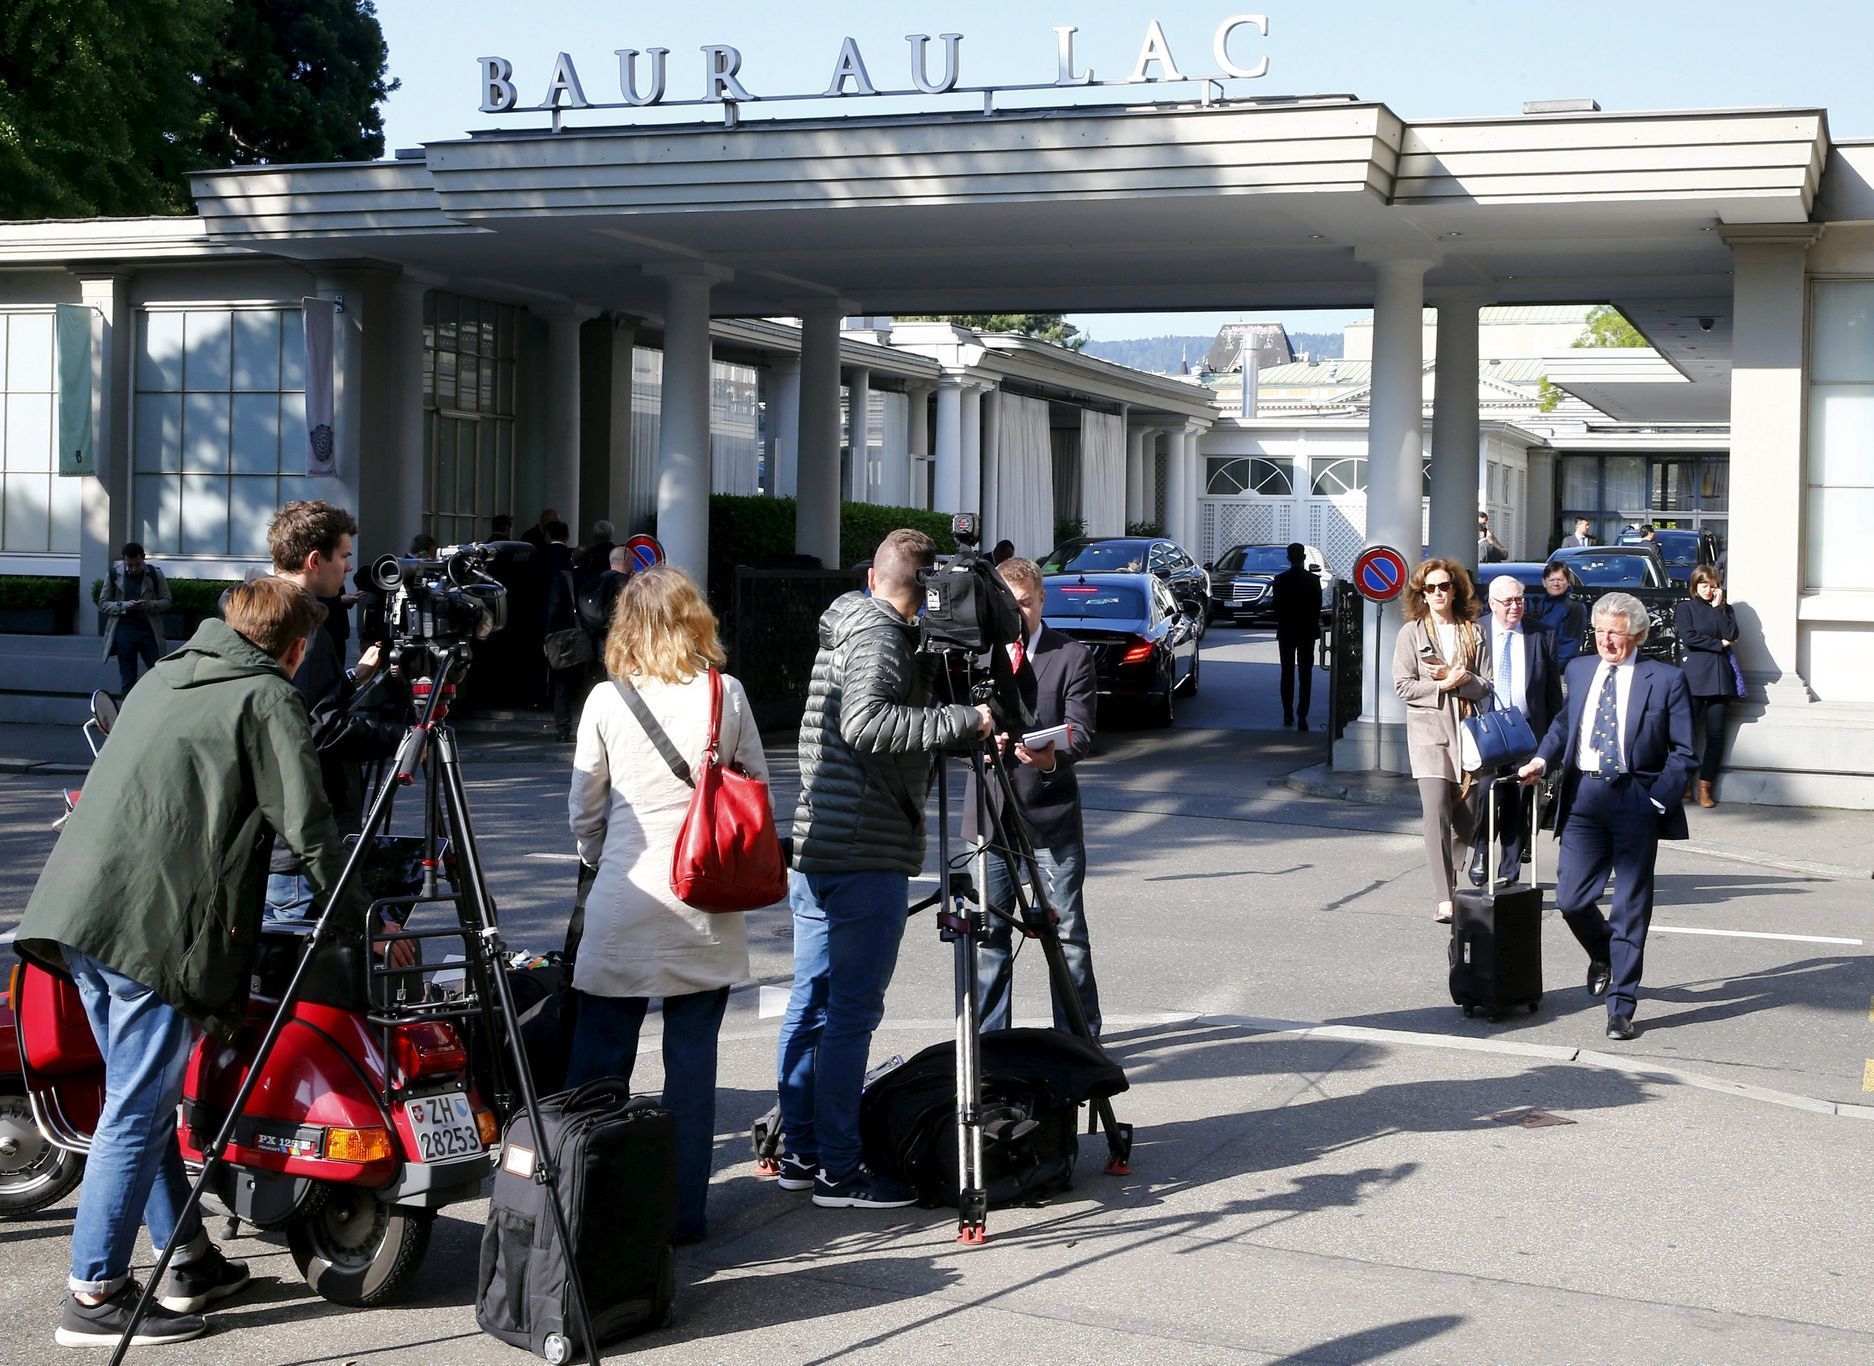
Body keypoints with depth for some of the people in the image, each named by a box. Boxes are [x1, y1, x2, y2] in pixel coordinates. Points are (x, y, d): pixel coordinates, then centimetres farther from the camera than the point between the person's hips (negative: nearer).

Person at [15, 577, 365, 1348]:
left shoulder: (166, 676, 23)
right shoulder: (267, 698, -1)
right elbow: (306, 828, -8)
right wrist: (367, 918, 3)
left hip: (75, 907, 9)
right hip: (155, 923, -8)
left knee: (143, 1094, 16)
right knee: (138, 1109, -2)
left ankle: (188, 1262, 25)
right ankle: (95, 1297, 1)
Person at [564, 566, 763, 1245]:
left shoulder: (605, 700, -1)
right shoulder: (725, 693, 0)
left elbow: (582, 809, 5)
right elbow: (757, 785, 7)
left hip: (622, 906, 0)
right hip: (705, 907, 1)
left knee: (598, 1062, 7)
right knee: (692, 1058, 6)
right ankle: (683, 1209, 10)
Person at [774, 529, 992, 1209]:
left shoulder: (848, 628, 17)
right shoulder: (879, 639, -12)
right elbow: (866, 723, -29)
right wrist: (965, 719, -28)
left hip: (815, 849, 10)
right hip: (865, 859, -9)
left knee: (810, 1004, 13)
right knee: (851, 1013, -5)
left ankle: (801, 1152, 20)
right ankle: (838, 1171, -2)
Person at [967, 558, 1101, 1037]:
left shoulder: (1072, 656, 0)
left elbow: (1081, 732, -9)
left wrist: (1053, 756, -31)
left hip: (1050, 813, -3)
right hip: (988, 811, 3)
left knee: (1067, 931, 3)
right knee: (988, 930, 7)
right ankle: (989, 1036, 19)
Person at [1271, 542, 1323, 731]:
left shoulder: (1279, 580, -6)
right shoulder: (1313, 580, -6)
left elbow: (1277, 607, -3)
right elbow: (1317, 607, -2)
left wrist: (1281, 625, 12)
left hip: (1286, 631, 1)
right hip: (1307, 631, -1)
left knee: (1287, 674, 11)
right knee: (1305, 675, 0)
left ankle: (1288, 715, 13)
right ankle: (1301, 716, -10)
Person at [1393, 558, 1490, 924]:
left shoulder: (1471, 632, 10)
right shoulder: (1412, 632, 4)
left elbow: (1485, 685, 6)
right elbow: (1403, 685, -2)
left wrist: (1460, 679, -12)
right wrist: (1441, 686, -13)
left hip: (1466, 729, 3)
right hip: (1428, 730, -3)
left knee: (1466, 817, 8)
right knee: (1436, 812, -14)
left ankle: (1450, 873, 35)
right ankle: (1443, 900, -18)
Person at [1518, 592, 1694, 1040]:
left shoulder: (1665, 679, -2)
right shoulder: (1579, 670, 11)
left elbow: (1682, 751, -1)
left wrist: (1658, 800, -12)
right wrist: (1543, 758, 3)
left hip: (1635, 798, -3)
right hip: (1583, 796, 4)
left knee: (1631, 907, 1)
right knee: (1570, 899, 2)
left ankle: (1620, 1006, 8)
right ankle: (1602, 956, 35)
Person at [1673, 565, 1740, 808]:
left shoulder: (1725, 609, 18)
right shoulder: (1685, 608, 9)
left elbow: (1731, 635, 0)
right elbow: (1688, 637, -6)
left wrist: (1718, 607, 0)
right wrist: (1719, 644, -3)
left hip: (1719, 676, 3)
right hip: (1694, 675, -3)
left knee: (1715, 733, -1)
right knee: (1687, 730, -8)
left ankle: (1705, 786, 3)